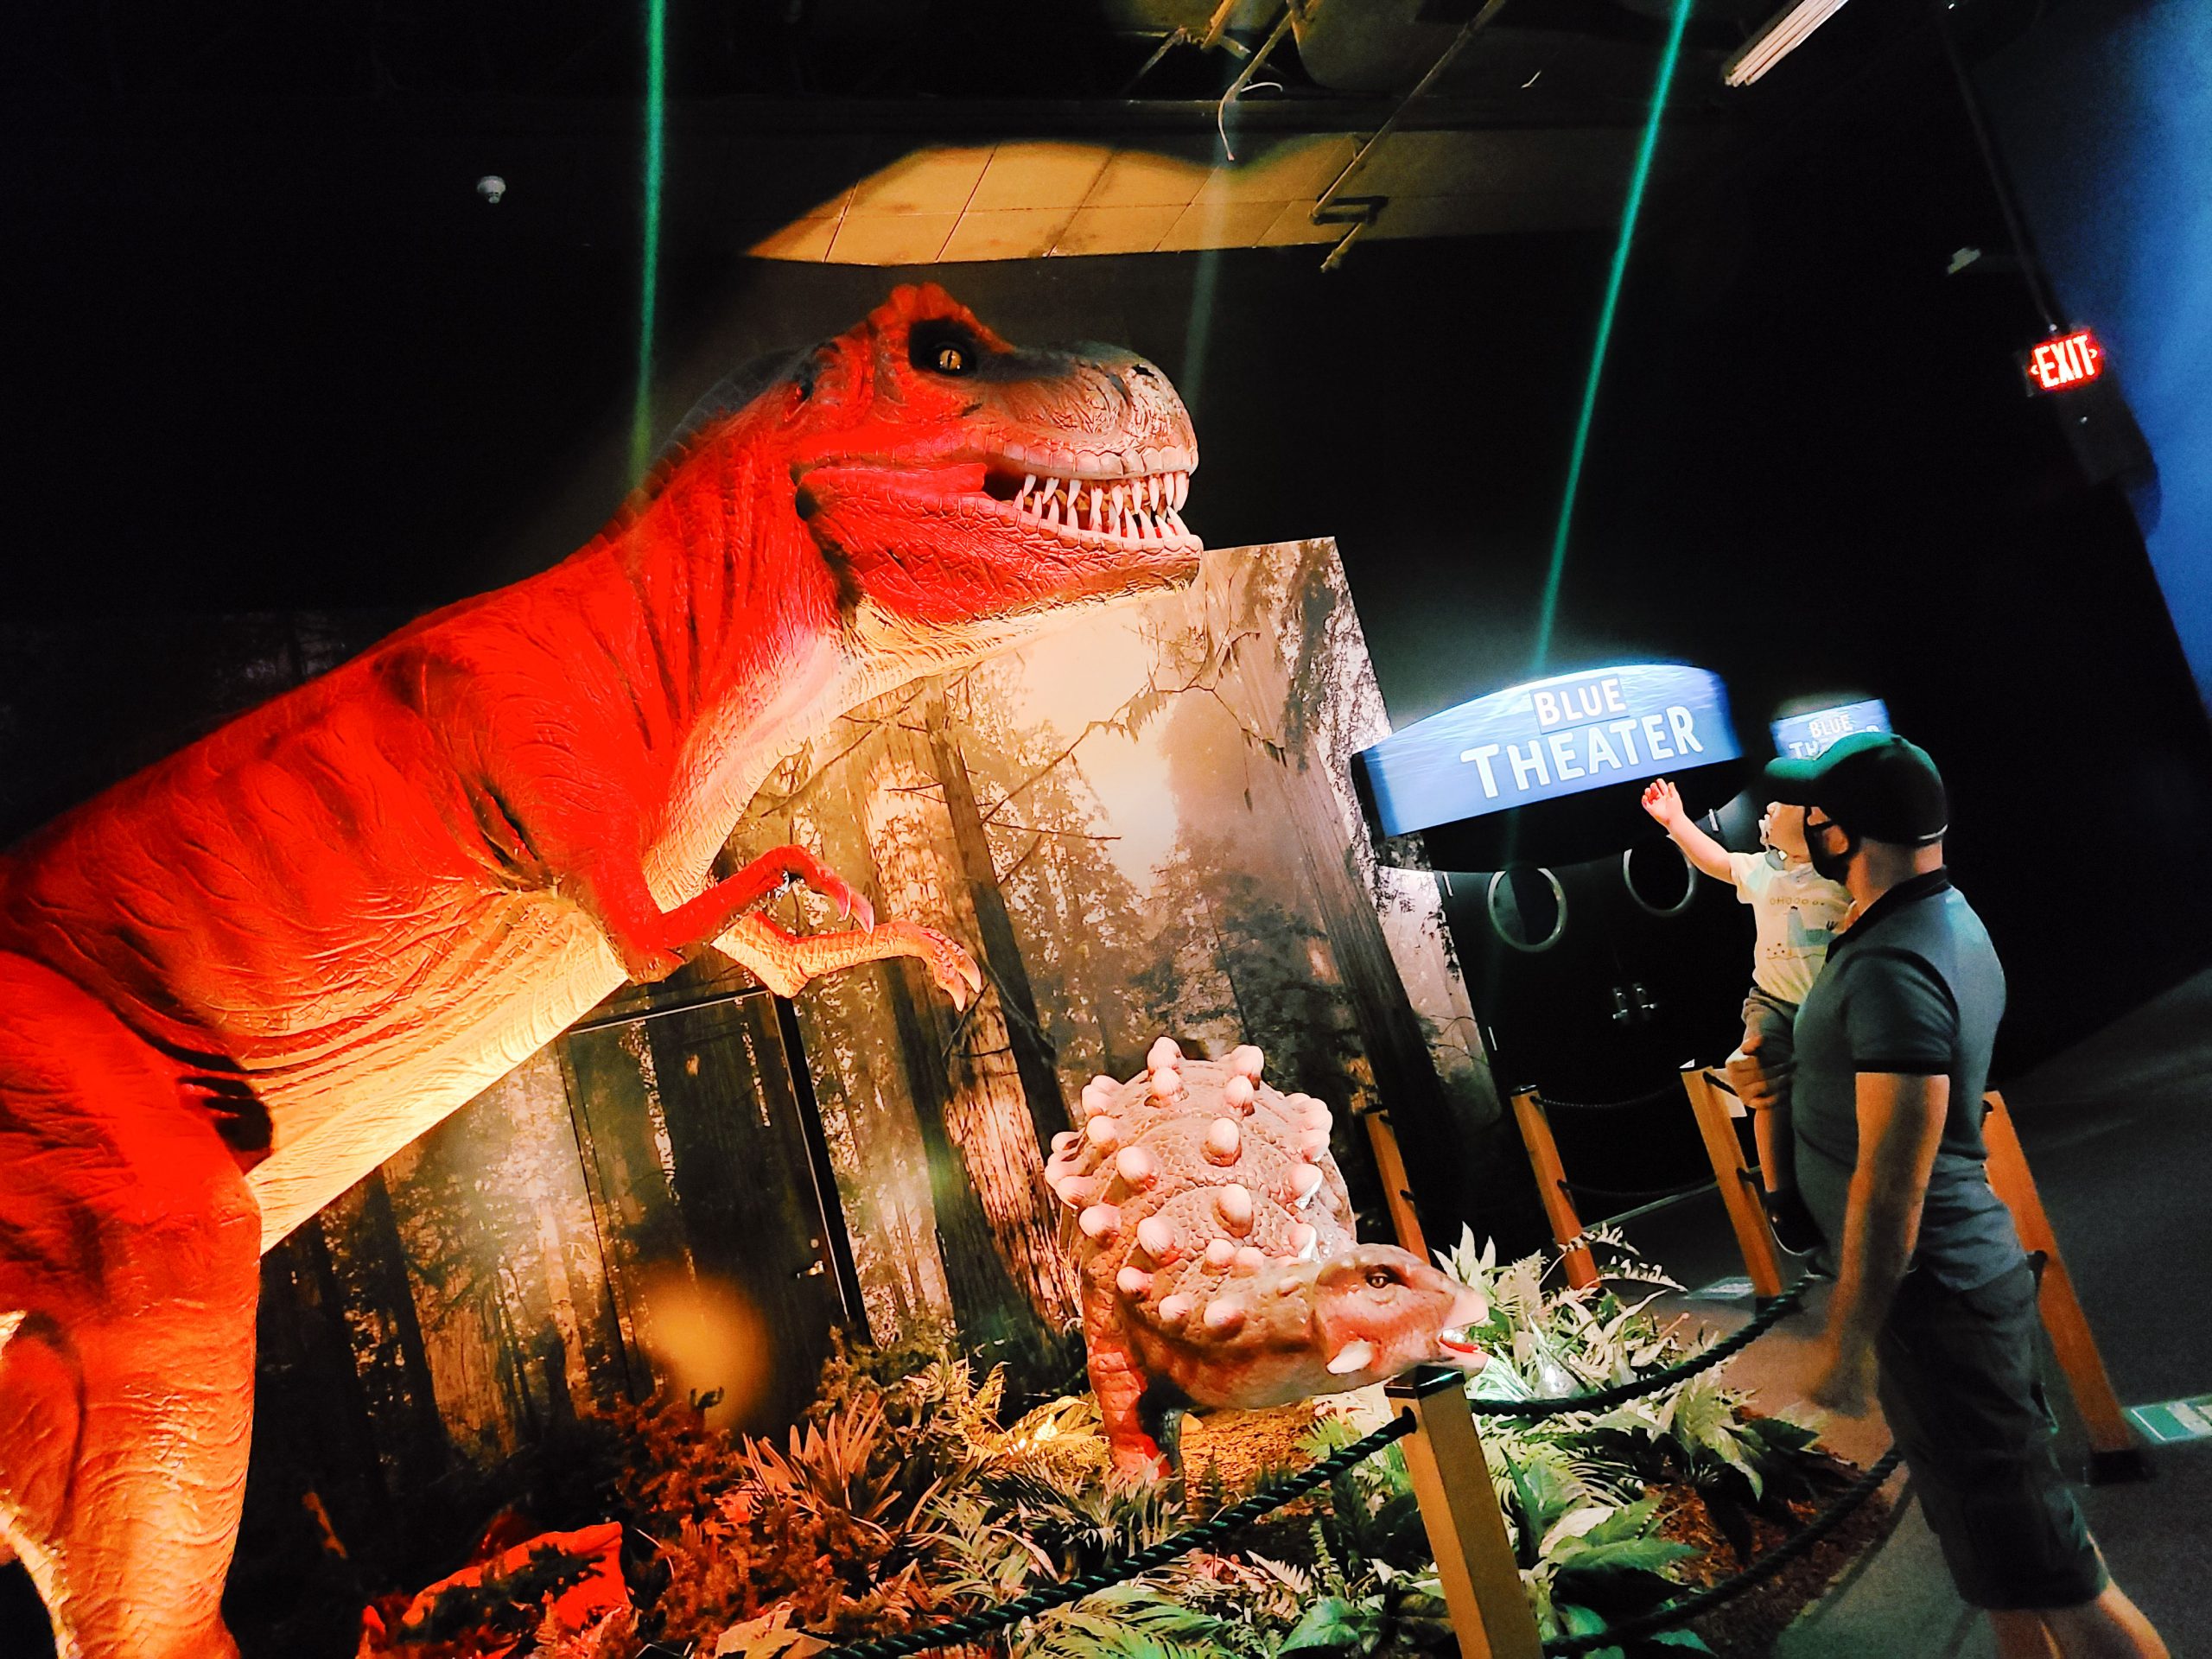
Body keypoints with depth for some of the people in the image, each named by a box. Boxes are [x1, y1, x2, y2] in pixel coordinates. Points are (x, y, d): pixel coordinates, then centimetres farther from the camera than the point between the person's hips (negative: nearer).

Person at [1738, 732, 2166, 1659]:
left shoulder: (1893, 967, -26)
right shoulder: (1948, 919, 7)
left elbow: (1891, 1183, -26)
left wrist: (1846, 1341, -20)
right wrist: (1793, 1063, 12)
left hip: (1931, 1296, -10)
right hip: (1968, 1270, 10)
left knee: (2040, 1568, 0)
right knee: (1997, 1540, 22)